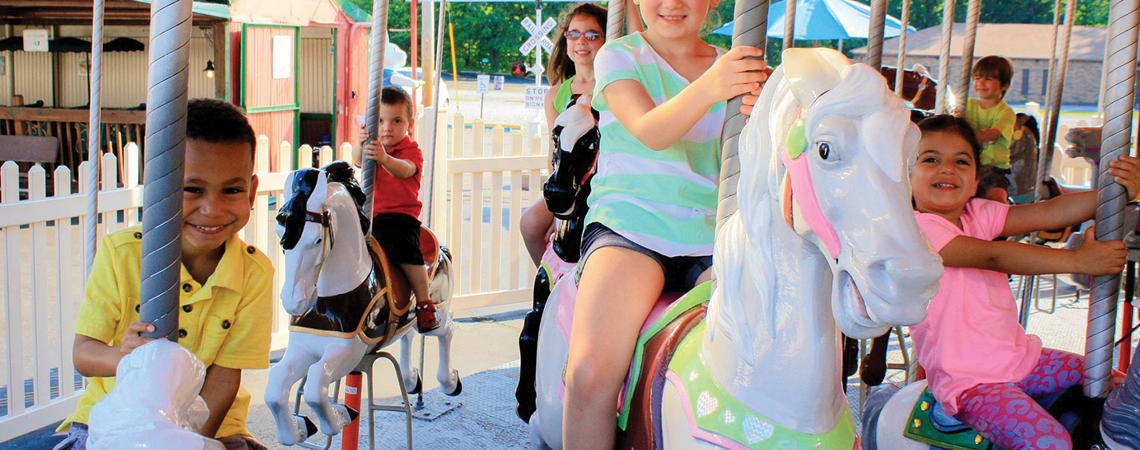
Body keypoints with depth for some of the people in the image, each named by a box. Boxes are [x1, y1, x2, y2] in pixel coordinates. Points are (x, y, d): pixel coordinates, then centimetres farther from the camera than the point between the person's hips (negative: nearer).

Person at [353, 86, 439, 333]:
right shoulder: (373, 146, 10)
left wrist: (384, 158, -46)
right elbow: (357, 161, -11)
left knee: (405, 249, -26)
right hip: (370, 213, 5)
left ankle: (424, 303, -15)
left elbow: (404, 170, -25)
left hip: (401, 214, -4)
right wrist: (362, 145, -34)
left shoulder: (411, 150, -2)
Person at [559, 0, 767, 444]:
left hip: (711, 240, 3)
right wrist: (707, 89, -34)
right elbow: (649, 132, -14)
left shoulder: (734, 66, 15)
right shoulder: (619, 55, 5)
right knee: (591, 372, -27)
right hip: (629, 225, -3)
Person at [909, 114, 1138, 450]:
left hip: (1019, 356, 8)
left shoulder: (976, 214, 7)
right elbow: (993, 256, -25)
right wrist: (1076, 260, -26)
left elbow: (1047, 213, -4)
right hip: (969, 381, -8)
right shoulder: (913, 227, -16)